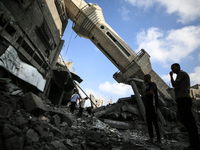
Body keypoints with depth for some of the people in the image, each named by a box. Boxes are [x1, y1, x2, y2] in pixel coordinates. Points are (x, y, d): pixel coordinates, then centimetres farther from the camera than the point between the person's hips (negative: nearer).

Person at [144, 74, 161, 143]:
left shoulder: (153, 84, -5)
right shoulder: (147, 86, 20)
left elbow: (151, 92, -23)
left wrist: (145, 93, -6)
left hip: (153, 105, -8)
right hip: (147, 106, 8)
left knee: (154, 121, -5)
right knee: (148, 122, 5)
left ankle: (158, 138, 6)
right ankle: (151, 137, 10)